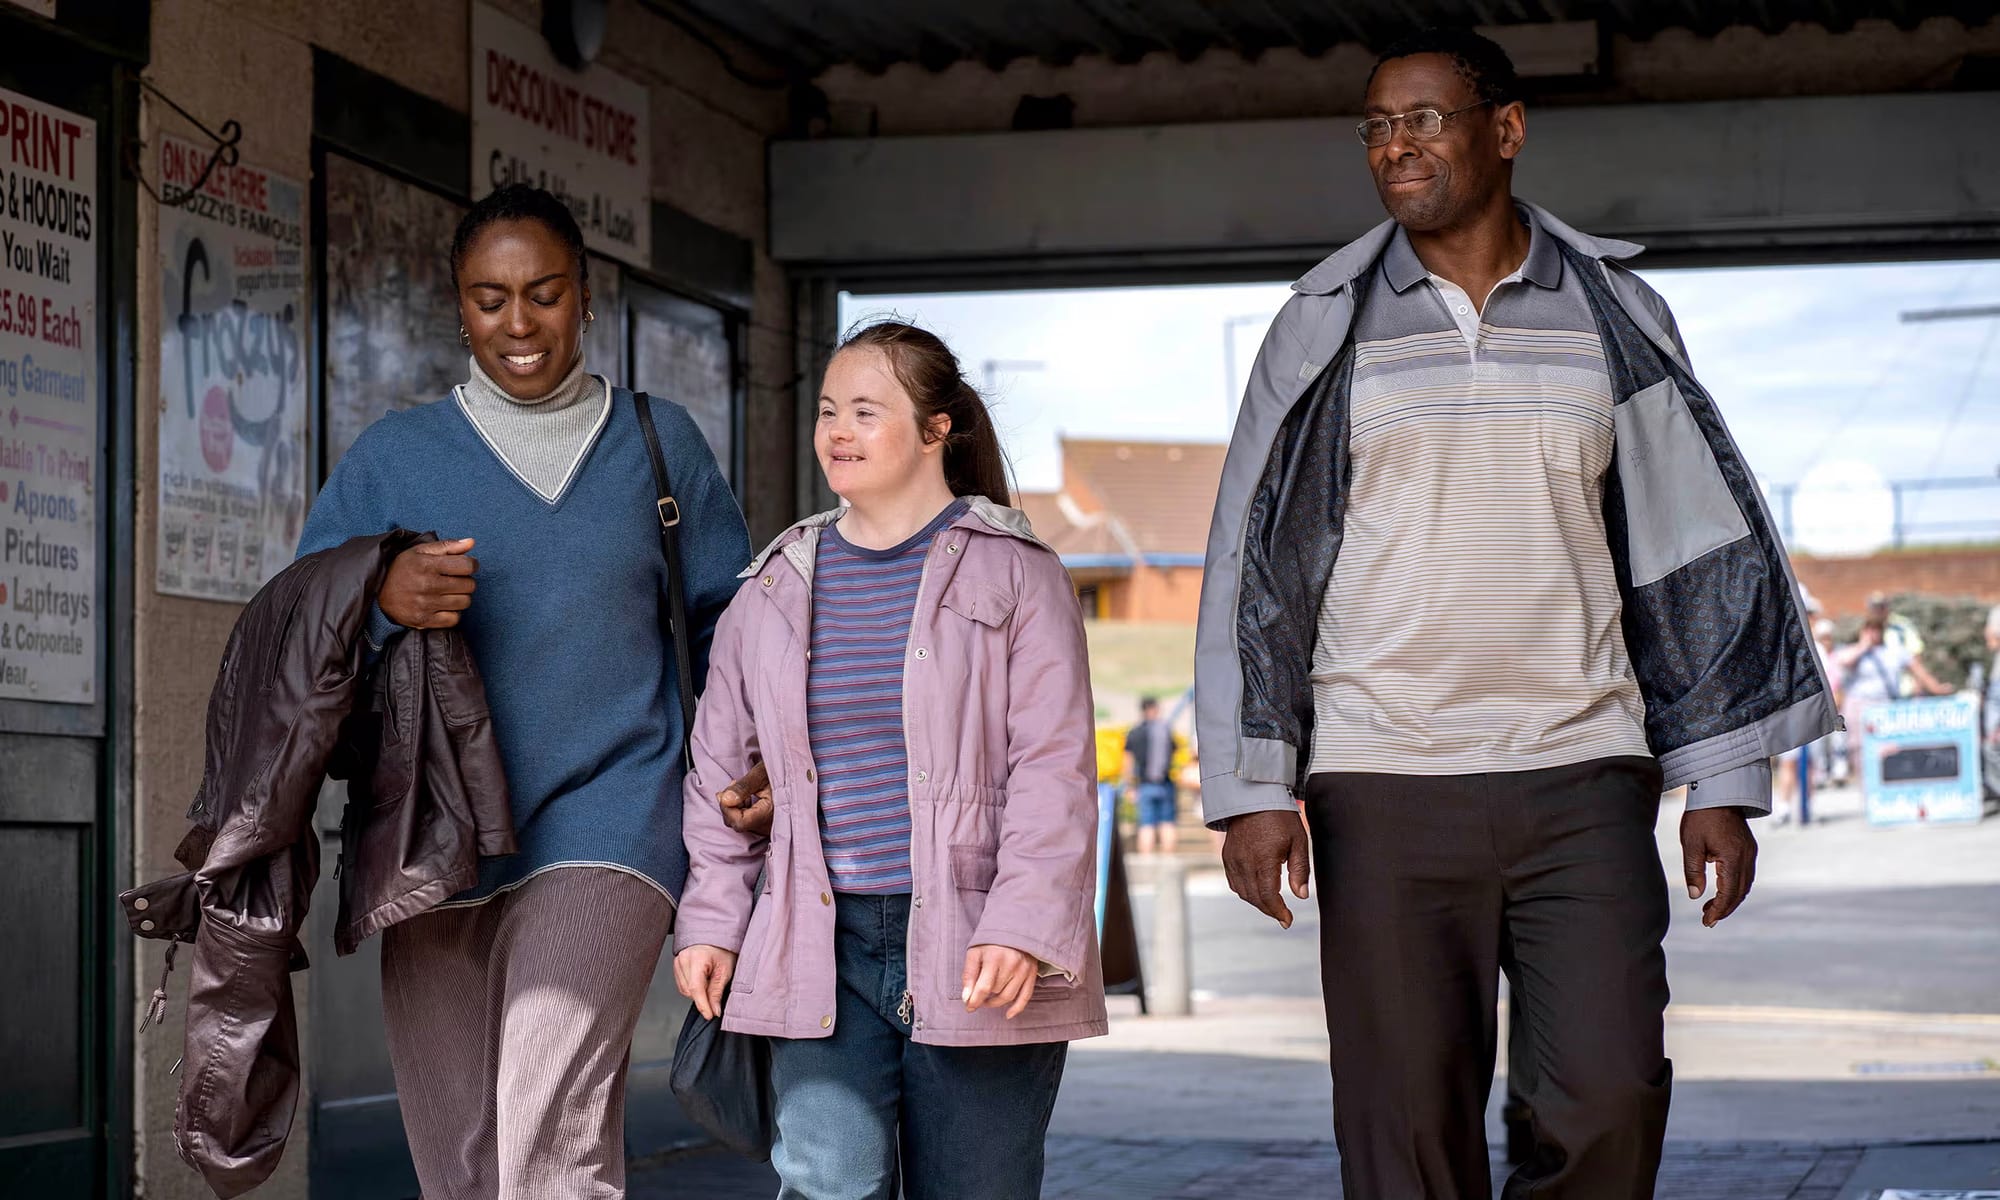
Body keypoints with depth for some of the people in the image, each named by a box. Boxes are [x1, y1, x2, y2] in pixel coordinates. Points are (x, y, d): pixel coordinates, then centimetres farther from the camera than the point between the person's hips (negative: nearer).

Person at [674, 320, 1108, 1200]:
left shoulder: (1011, 573, 1)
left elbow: (1054, 767, -5)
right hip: (821, 954, 3)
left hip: (973, 959, -3)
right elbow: (720, 769, 20)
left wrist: (1021, 927, -15)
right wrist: (710, 920, 12)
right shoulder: (775, 587, 13)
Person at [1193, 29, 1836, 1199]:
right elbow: (1257, 563, 4)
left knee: (1612, 1093, -9)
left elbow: (1703, 547, 9)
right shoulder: (1327, 326, 5)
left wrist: (1722, 782, 4)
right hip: (1386, 784, 0)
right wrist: (1253, 788, -3)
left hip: (1582, 769, 1)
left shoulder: (1614, 315, 7)